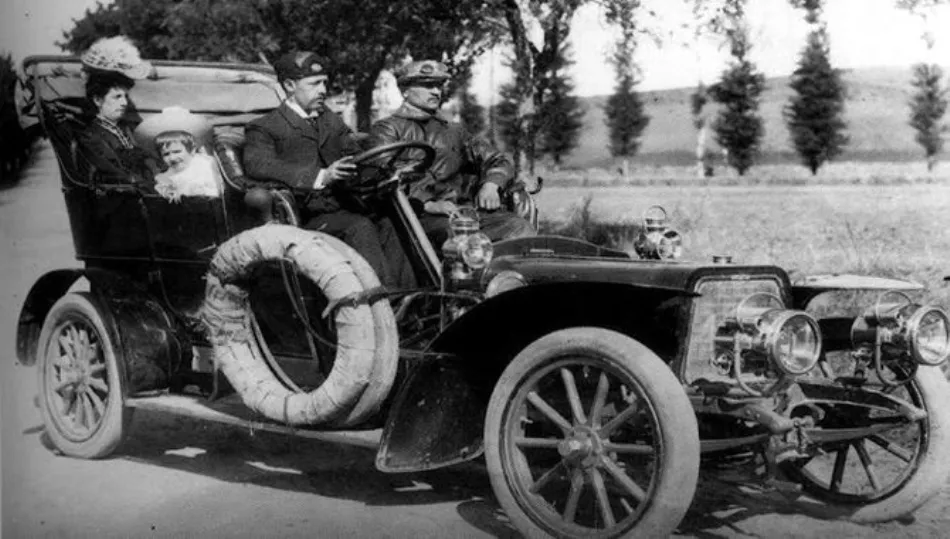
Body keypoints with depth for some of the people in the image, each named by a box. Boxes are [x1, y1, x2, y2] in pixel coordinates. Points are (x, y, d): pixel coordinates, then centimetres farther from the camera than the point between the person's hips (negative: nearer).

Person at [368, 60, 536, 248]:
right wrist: (428, 204, -19)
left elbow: (499, 161, 25)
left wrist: (491, 185, 0)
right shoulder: (386, 129, 13)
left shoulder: (453, 132, 29)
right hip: (421, 216, -5)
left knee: (522, 230, -22)